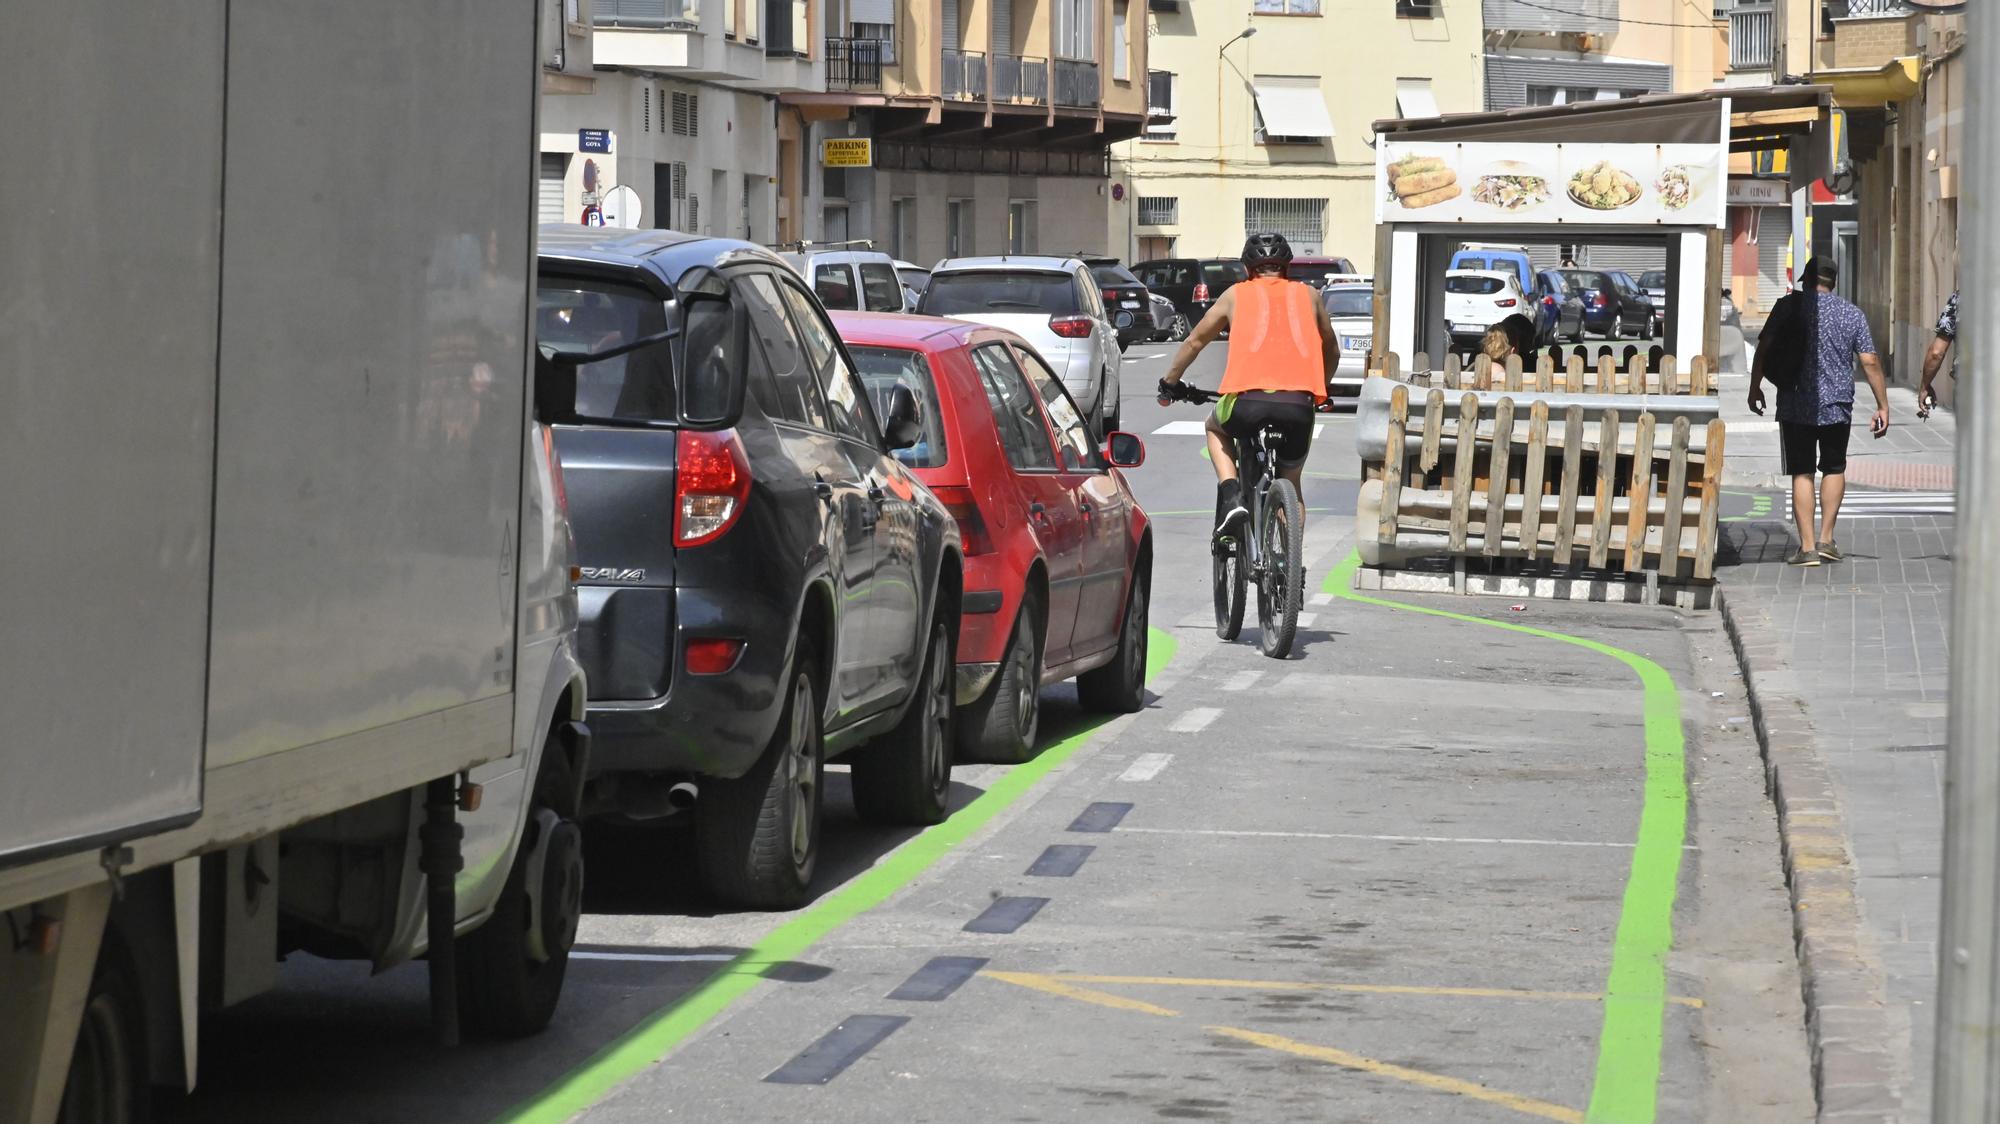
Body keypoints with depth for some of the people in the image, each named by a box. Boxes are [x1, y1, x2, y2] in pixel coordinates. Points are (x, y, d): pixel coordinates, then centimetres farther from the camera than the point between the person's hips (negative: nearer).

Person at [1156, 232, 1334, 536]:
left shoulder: (1236, 294, 21)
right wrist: (1321, 391, 52)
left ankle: (1230, 496, 9)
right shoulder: (1308, 295, 25)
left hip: (1248, 400, -1)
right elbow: (1332, 351, 36)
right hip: (1299, 405, 1)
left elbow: (1195, 342, 29)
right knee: (1291, 482, 24)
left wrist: (1170, 382, 43)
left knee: (1216, 428, 33)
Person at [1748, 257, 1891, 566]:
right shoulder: (1852, 314, 5)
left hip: (1795, 407, -2)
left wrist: (1755, 388, 5)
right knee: (1834, 469, 19)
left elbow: (1764, 350, -5)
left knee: (1802, 474, 3)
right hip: (1837, 407, 2)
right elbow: (1870, 362, 1)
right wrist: (1882, 406, 5)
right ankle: (1826, 539, 11)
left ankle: (1807, 546, -3)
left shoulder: (1790, 306, -2)